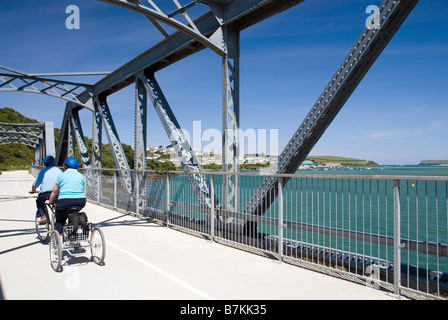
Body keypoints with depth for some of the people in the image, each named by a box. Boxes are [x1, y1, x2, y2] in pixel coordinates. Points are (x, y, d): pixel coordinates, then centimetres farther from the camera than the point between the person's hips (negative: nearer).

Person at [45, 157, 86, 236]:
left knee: (60, 221, 14)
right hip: (80, 201, 3)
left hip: (64, 201, -3)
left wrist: (49, 201, 25)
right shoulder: (81, 176, 13)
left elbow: (55, 191, 10)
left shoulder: (62, 175, 6)